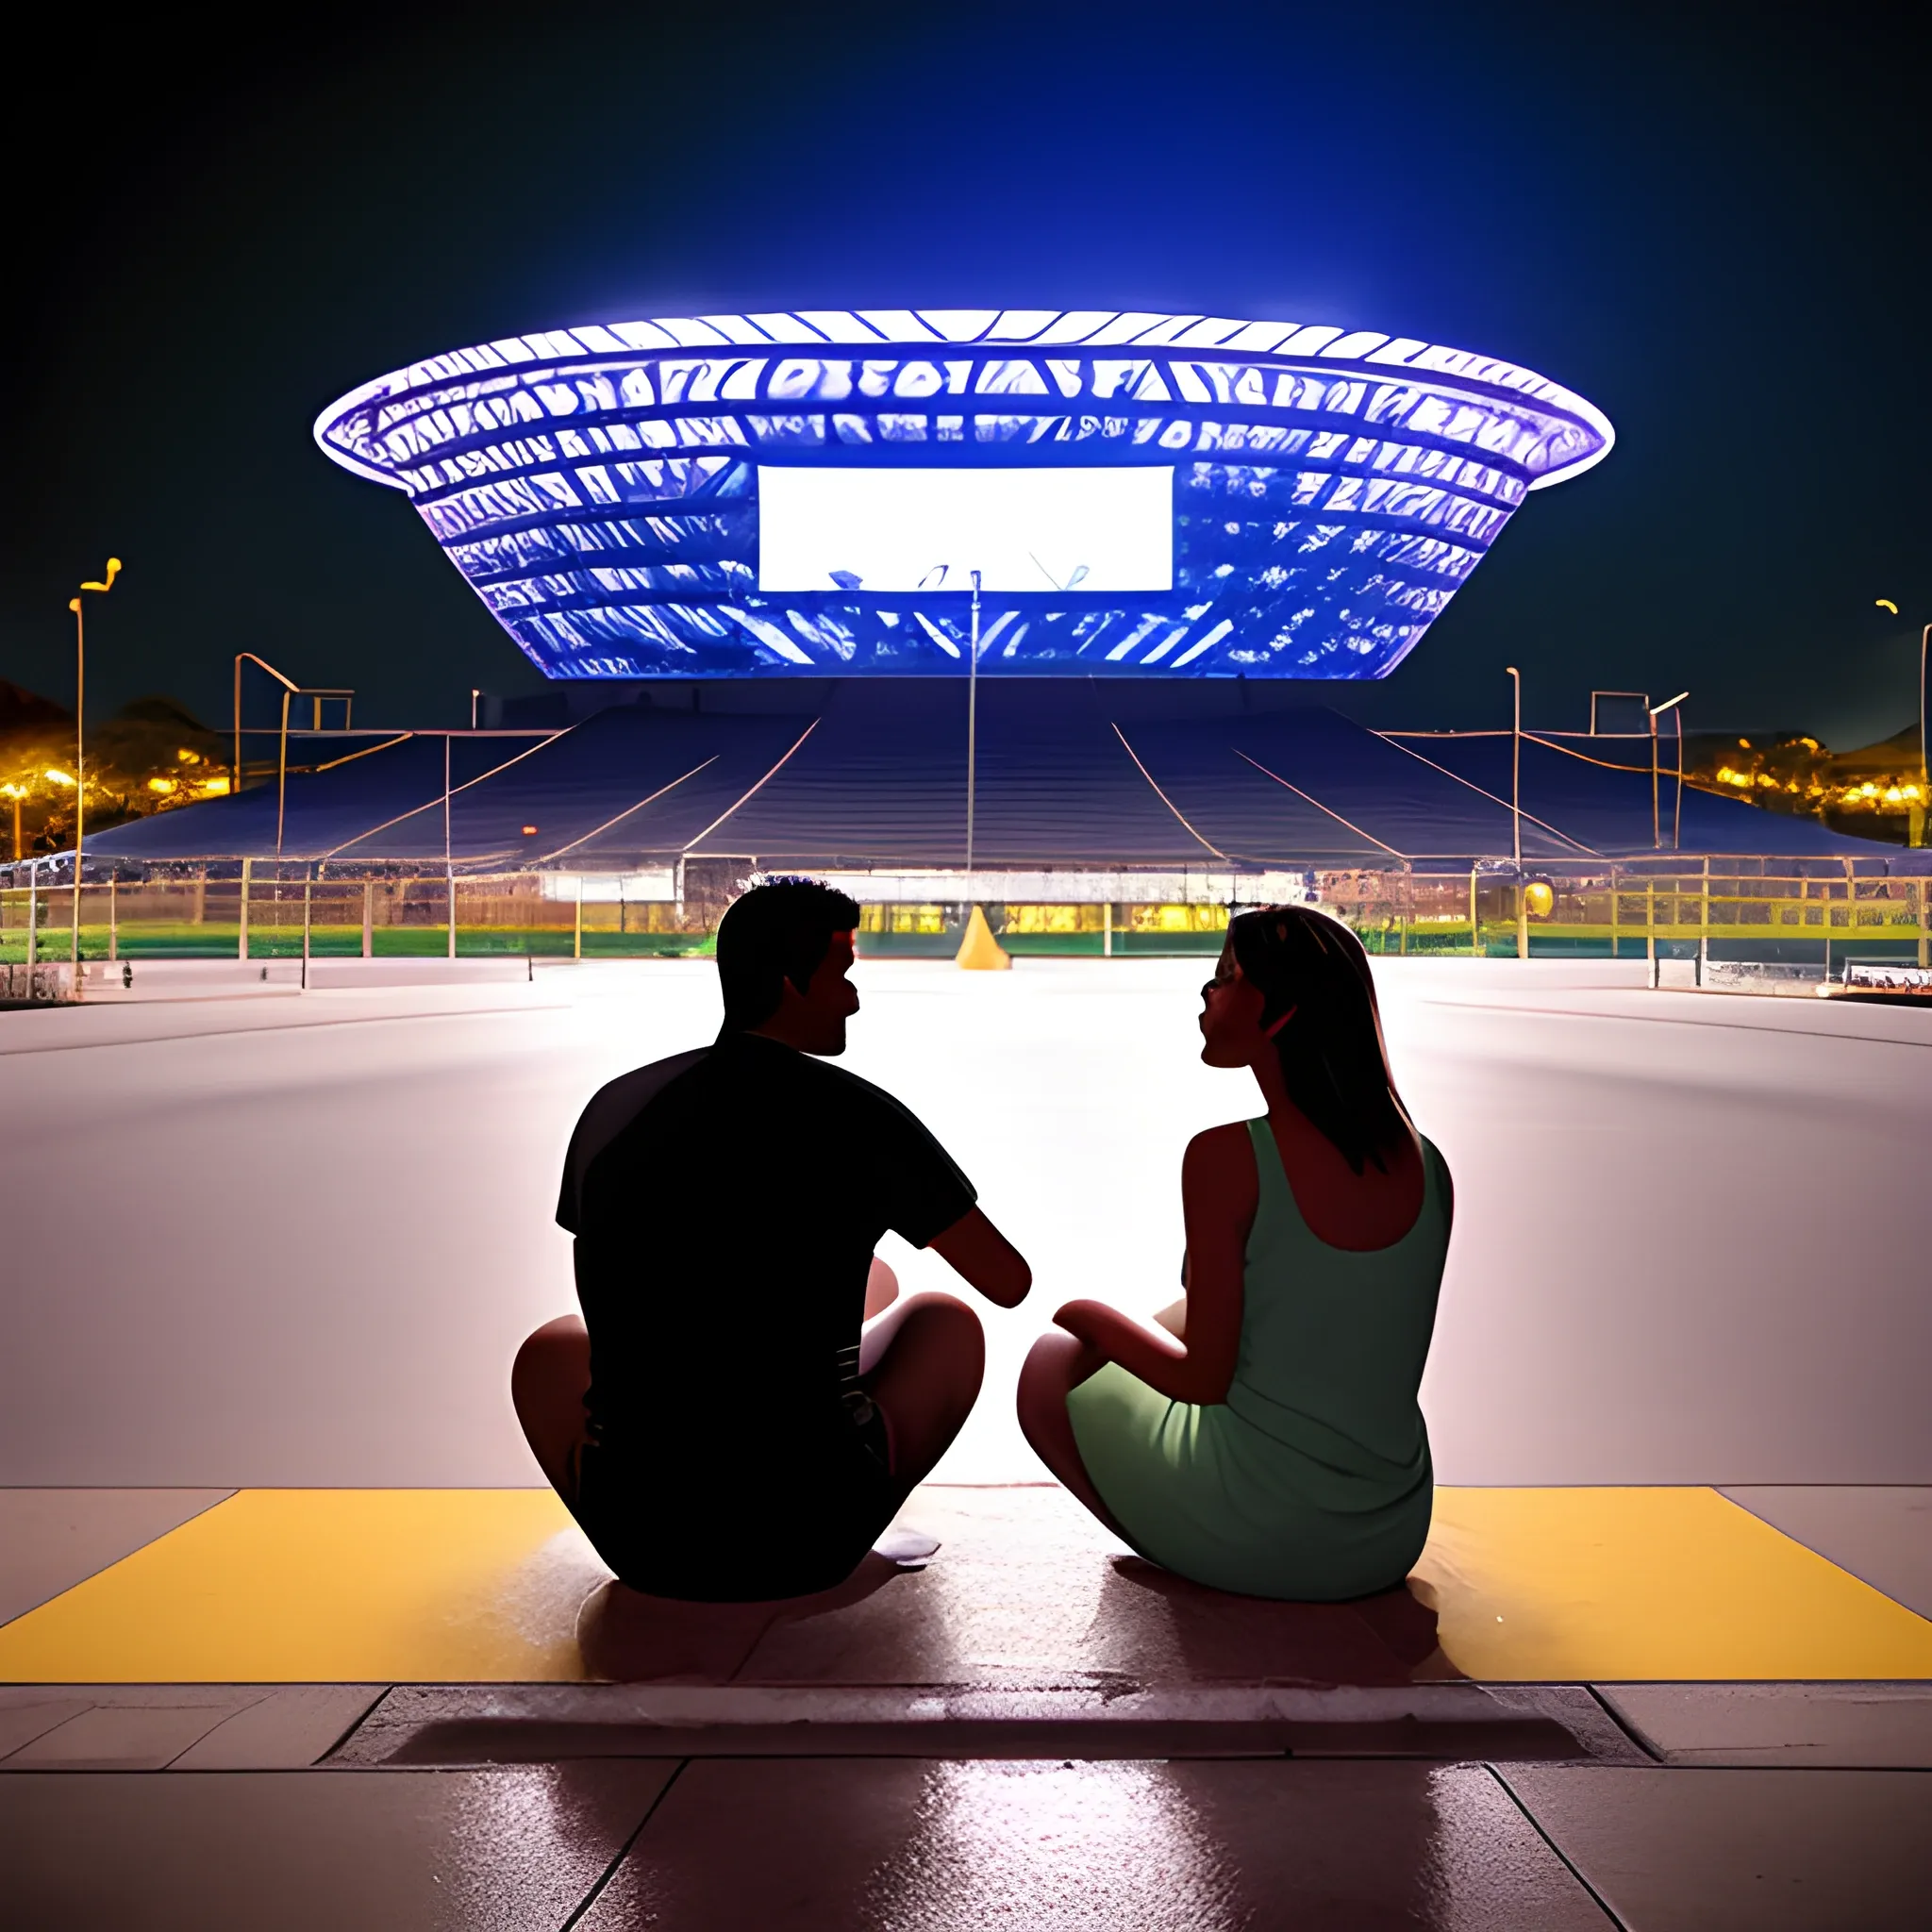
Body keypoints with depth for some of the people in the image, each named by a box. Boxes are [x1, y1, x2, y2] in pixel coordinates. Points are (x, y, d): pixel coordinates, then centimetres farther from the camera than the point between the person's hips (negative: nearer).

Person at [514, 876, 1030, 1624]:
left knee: (549, 1350, 31)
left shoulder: (611, 1108, 3)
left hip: (640, 1535, 2)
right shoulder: (859, 1115, -7)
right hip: (814, 1534, -2)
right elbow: (1010, 1285, 5)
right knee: (948, 1322, 22)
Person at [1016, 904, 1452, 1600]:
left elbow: (1206, 1380, -16)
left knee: (1052, 1365, 17)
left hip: (1248, 1541, -6)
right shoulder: (1428, 1169, -2)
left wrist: (1094, 1321, 3)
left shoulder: (1227, 1158, -21)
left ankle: (1180, 1564, 12)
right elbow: (1355, 1356, 9)